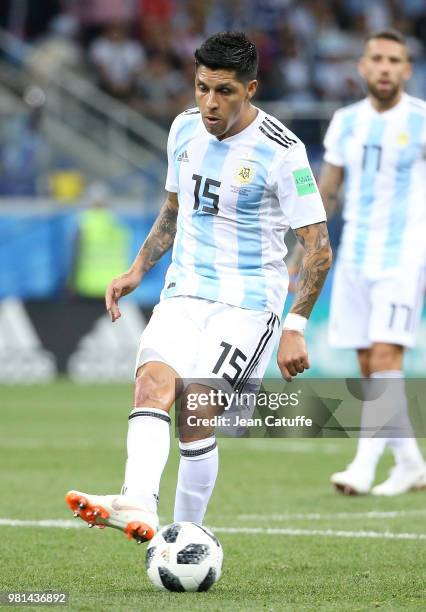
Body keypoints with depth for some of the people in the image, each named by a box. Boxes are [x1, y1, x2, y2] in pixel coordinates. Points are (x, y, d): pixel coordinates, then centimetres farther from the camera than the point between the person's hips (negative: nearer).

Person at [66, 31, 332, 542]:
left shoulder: (280, 151, -13)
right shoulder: (185, 129, 6)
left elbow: (318, 247, -11)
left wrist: (295, 327, -18)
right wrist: (137, 271, 13)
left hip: (248, 302, -5)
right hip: (185, 292, 5)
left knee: (195, 412, -19)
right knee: (153, 380, -23)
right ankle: (138, 504, -42)